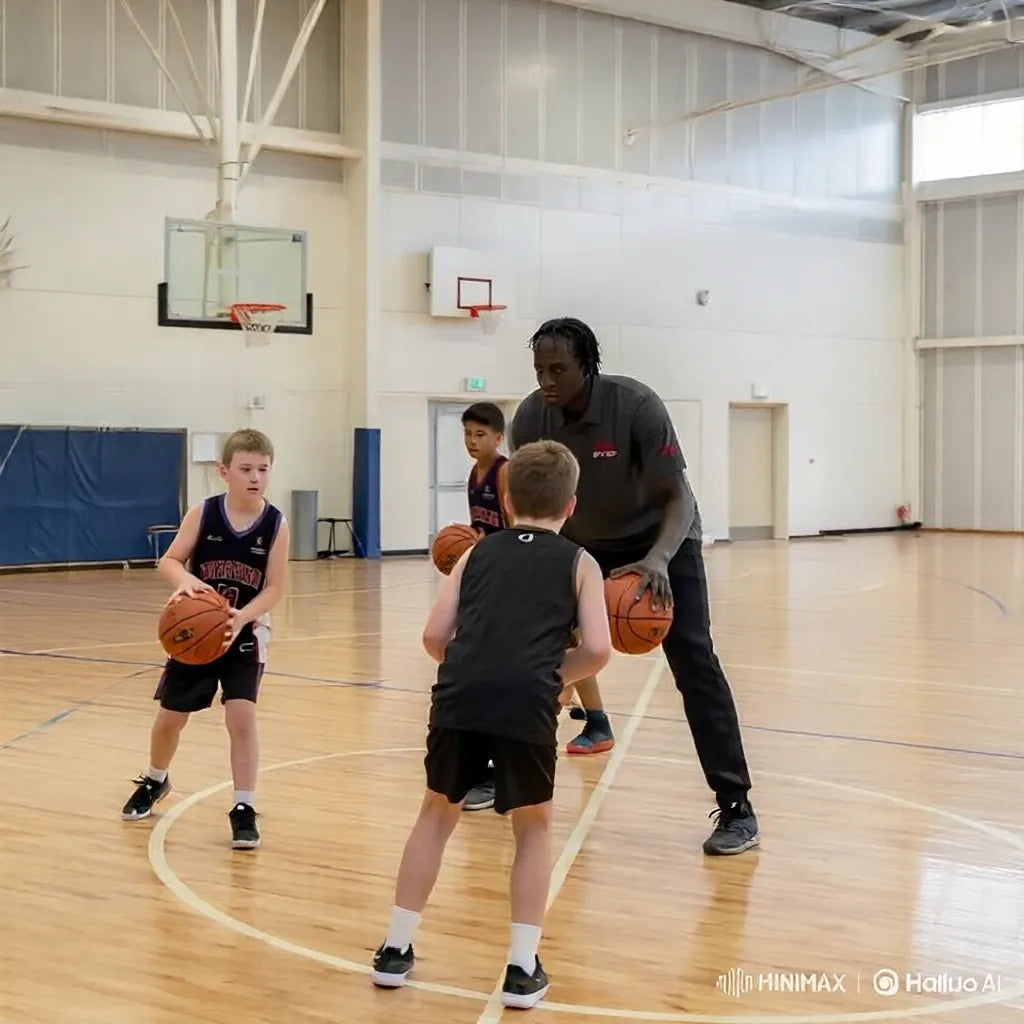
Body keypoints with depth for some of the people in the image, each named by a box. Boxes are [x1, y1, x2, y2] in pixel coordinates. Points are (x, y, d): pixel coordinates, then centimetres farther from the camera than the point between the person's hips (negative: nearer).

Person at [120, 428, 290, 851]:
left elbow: (274, 588, -14)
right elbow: (169, 560, -11)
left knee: (242, 716, -16)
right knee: (170, 716, 13)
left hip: (244, 634, -1)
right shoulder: (203, 513, -13)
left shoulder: (276, 524, -13)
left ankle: (244, 809, -3)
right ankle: (155, 781, 42)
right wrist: (184, 580, -34)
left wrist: (242, 617, -31)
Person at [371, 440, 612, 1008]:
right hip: (527, 704, -2)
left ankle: (395, 949, 27)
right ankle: (523, 968, 15)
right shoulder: (579, 562, 19)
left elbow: (434, 635, 15)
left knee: (437, 814, 25)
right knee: (533, 829, 20)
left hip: (458, 696, 2)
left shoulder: (478, 551, 24)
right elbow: (597, 650, 6)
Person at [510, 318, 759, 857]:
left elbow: (677, 497, -30)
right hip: (580, 544, 5)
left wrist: (658, 559, -48)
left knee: (693, 662, -17)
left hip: (658, 541, -4)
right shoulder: (531, 418, -18)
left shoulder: (637, 406, -30)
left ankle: (736, 808, -15)